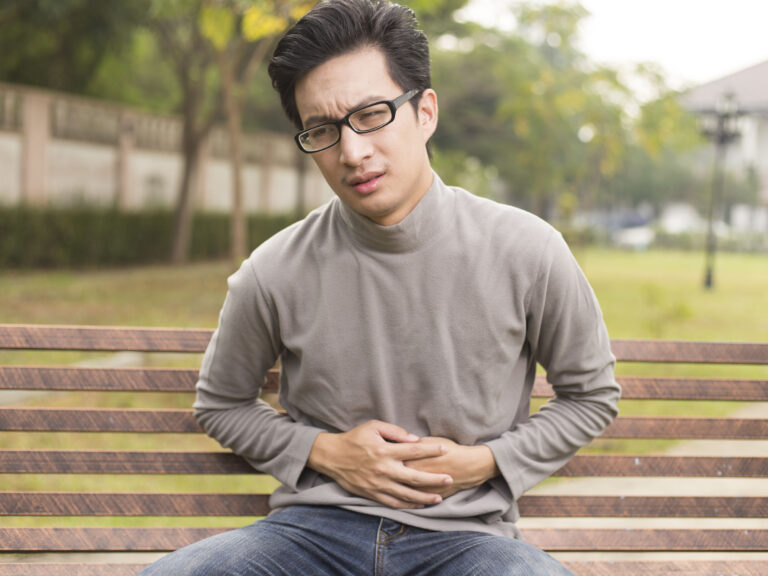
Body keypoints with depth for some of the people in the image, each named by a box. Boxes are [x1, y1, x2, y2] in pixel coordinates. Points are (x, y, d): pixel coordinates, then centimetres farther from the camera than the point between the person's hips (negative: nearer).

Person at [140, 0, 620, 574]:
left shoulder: (527, 252, -6)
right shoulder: (274, 274, -5)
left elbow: (591, 395, 9)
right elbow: (221, 404, 13)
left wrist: (484, 462, -5)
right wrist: (325, 452, -3)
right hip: (315, 523, 1)